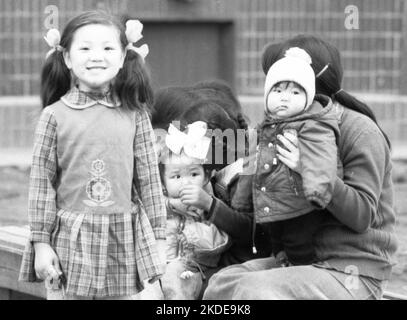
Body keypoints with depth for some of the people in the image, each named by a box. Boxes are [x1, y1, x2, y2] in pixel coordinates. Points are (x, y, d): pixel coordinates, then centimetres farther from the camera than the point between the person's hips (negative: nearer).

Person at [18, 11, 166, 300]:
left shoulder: (134, 115, 2)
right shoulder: (55, 116, -2)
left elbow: (149, 179, 4)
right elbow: (42, 183, 0)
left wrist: (159, 238, 4)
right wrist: (41, 242, -3)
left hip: (123, 242, 1)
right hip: (70, 241, -1)